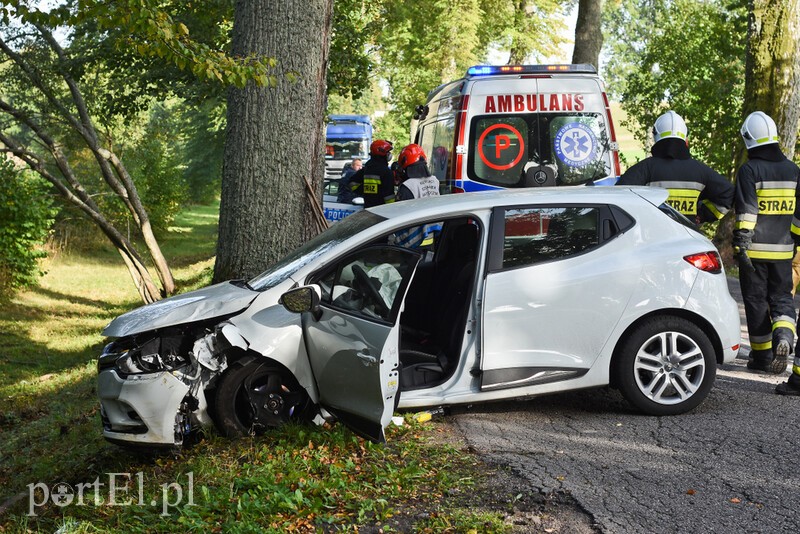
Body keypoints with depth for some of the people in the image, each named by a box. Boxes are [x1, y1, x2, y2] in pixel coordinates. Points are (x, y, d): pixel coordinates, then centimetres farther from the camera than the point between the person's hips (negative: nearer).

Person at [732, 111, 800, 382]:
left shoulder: (749, 170, -8)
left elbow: (746, 210, -16)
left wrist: (741, 245, -15)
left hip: (755, 250, -4)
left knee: (756, 301, 6)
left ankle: (762, 356, 12)